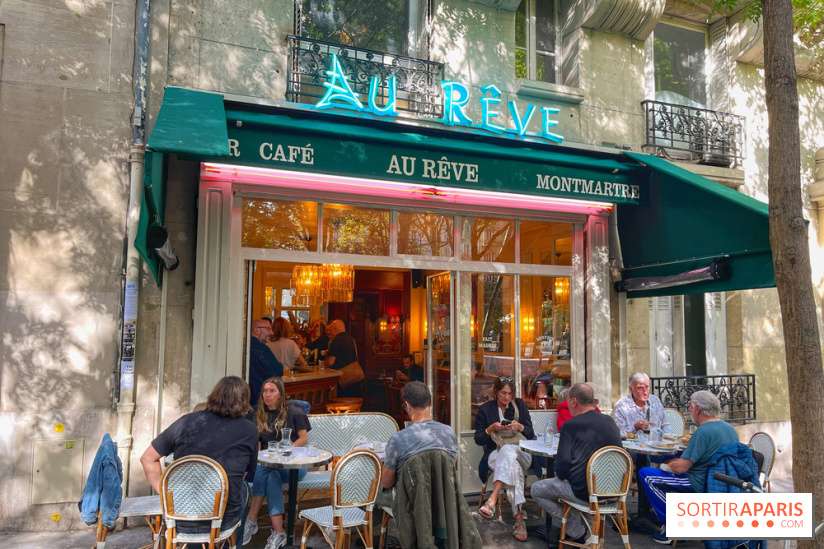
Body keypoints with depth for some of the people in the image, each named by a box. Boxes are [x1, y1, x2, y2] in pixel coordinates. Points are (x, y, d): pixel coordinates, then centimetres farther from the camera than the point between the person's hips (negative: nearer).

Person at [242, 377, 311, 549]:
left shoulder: (293, 411, 4)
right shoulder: (259, 415, 14)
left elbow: (303, 438, 0)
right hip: (267, 463, 3)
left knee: (264, 469, -33)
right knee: (272, 476, -33)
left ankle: (251, 521, -29)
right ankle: (278, 532, -35)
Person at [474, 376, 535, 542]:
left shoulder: (519, 405, 13)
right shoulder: (485, 409, 8)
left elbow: (530, 434, 9)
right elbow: (478, 440, 6)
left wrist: (520, 427, -13)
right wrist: (491, 429, -13)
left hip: (520, 452, 1)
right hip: (495, 454, 0)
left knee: (508, 451, -39)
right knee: (513, 465, -38)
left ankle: (493, 499, -49)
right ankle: (518, 518, -44)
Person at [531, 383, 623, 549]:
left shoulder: (571, 425, -16)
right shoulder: (610, 422, 4)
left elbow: (562, 471, -16)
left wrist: (561, 474, 9)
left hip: (585, 493, -8)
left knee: (537, 489, 14)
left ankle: (579, 533, 15)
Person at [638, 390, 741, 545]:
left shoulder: (703, 432, -23)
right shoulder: (730, 429, 5)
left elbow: (680, 468, -23)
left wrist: (667, 463, -2)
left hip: (699, 486, -10)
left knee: (645, 474, -8)